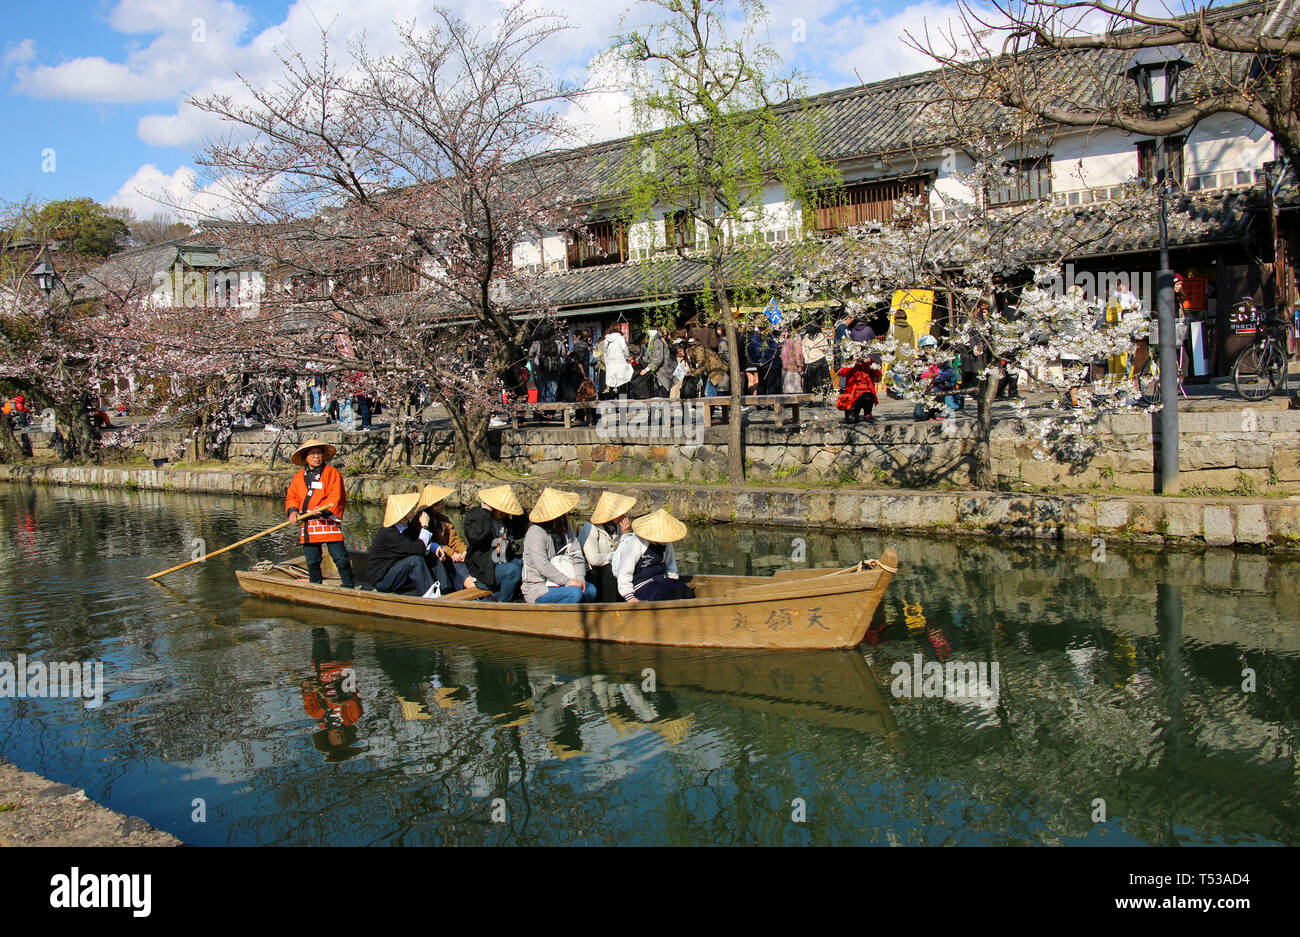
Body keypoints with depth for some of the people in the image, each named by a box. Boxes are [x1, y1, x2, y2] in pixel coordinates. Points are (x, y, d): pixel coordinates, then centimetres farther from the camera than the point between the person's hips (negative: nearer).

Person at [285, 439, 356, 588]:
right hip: (308, 525, 5)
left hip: (328, 521, -5)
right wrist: (293, 510, -3)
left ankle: (348, 585, 0)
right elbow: (291, 496, 17)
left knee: (339, 557, -9)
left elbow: (336, 496, -9)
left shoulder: (332, 473, 0)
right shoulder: (299, 477, 16)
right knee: (312, 561, 10)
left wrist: (323, 509, -23)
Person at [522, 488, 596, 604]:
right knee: (575, 593, -27)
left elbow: (577, 555, 6)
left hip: (558, 583, 7)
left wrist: (580, 577, -11)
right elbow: (542, 566, -24)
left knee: (590, 590, -12)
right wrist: (568, 581, -26)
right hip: (537, 589, -7)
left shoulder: (566, 527, 8)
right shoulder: (535, 533, -16)